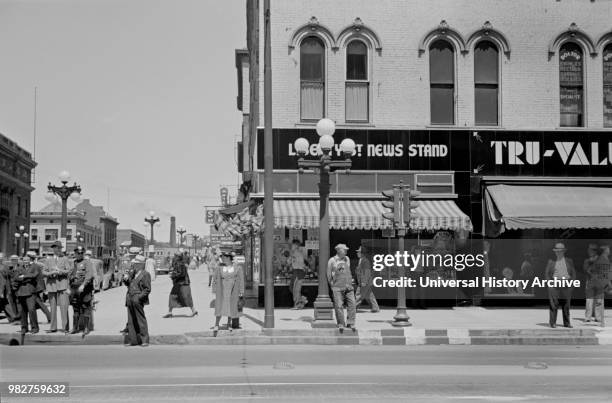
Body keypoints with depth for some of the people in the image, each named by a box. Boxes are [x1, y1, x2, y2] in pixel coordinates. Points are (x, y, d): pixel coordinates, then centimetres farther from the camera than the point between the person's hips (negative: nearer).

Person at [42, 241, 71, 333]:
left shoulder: (64, 259, 9)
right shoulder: (48, 259, 13)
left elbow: (68, 270, -1)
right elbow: (44, 272, 6)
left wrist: (60, 271, -17)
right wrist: (51, 273, -13)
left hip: (62, 284, -2)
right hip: (51, 284, 2)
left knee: (64, 306, -10)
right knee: (52, 307, 6)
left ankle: (65, 327, -9)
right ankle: (53, 327, 13)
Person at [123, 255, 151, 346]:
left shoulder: (145, 274, -8)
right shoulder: (133, 273, 13)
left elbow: (147, 289, -11)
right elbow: (127, 283, 22)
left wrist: (139, 297, -17)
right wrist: (126, 278, 0)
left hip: (138, 301, -7)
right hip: (130, 300, 7)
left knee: (141, 320, -1)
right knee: (131, 321, 10)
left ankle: (144, 340, 5)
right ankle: (132, 340, 16)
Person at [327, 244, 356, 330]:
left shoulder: (347, 259, 14)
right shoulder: (332, 260, 0)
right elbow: (329, 274, 5)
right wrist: (332, 285, 5)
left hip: (348, 286, 4)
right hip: (337, 287, -4)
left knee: (352, 304, -4)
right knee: (338, 305, -4)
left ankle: (350, 323, 4)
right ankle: (340, 324, 6)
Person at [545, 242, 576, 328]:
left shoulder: (569, 261, 10)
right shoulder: (551, 261, 7)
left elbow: (573, 273, 12)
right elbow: (547, 273, 8)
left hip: (566, 285, 1)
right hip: (554, 285, -1)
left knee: (566, 304, 1)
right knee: (553, 304, -6)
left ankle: (566, 322, 7)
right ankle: (552, 322, -4)